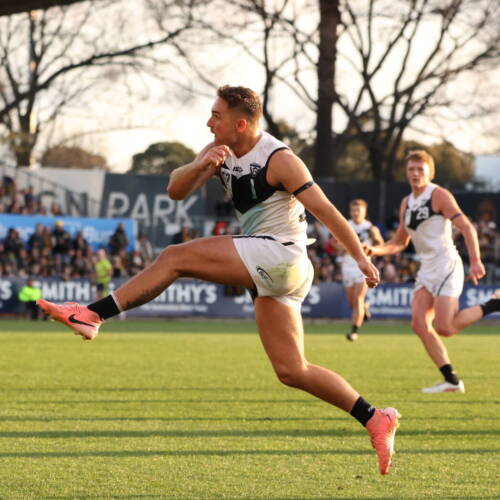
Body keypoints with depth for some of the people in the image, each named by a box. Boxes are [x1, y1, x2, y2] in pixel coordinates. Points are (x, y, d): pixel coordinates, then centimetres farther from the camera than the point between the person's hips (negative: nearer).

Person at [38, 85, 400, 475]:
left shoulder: (279, 160, -12)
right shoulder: (219, 152, 11)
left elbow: (325, 210, -11)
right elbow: (176, 190, 2)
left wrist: (361, 257, -12)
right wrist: (201, 166, -18)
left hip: (282, 255, -9)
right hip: (265, 270, 9)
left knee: (175, 258, -15)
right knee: (291, 371, 7)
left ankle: (93, 314, -16)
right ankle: (375, 420, 9)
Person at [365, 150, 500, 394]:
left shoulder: (439, 195, -6)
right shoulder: (406, 203, 15)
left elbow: (467, 228, -11)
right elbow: (399, 243, 23)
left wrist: (475, 261, -19)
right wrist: (375, 250, 6)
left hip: (446, 266, -7)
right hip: (426, 269, 7)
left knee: (444, 328, -17)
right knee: (420, 325, -8)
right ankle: (451, 380, -3)